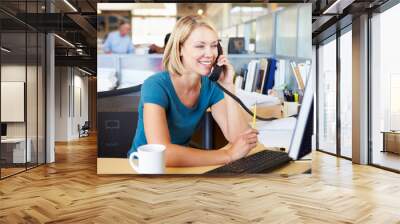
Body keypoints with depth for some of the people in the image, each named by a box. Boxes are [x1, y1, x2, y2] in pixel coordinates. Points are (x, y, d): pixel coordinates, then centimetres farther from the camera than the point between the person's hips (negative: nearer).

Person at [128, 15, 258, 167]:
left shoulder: (210, 85, -4)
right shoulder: (156, 86, -21)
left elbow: (237, 137, -11)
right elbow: (161, 153, -34)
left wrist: (228, 86, -19)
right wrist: (229, 154, -32)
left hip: (181, 166, 4)